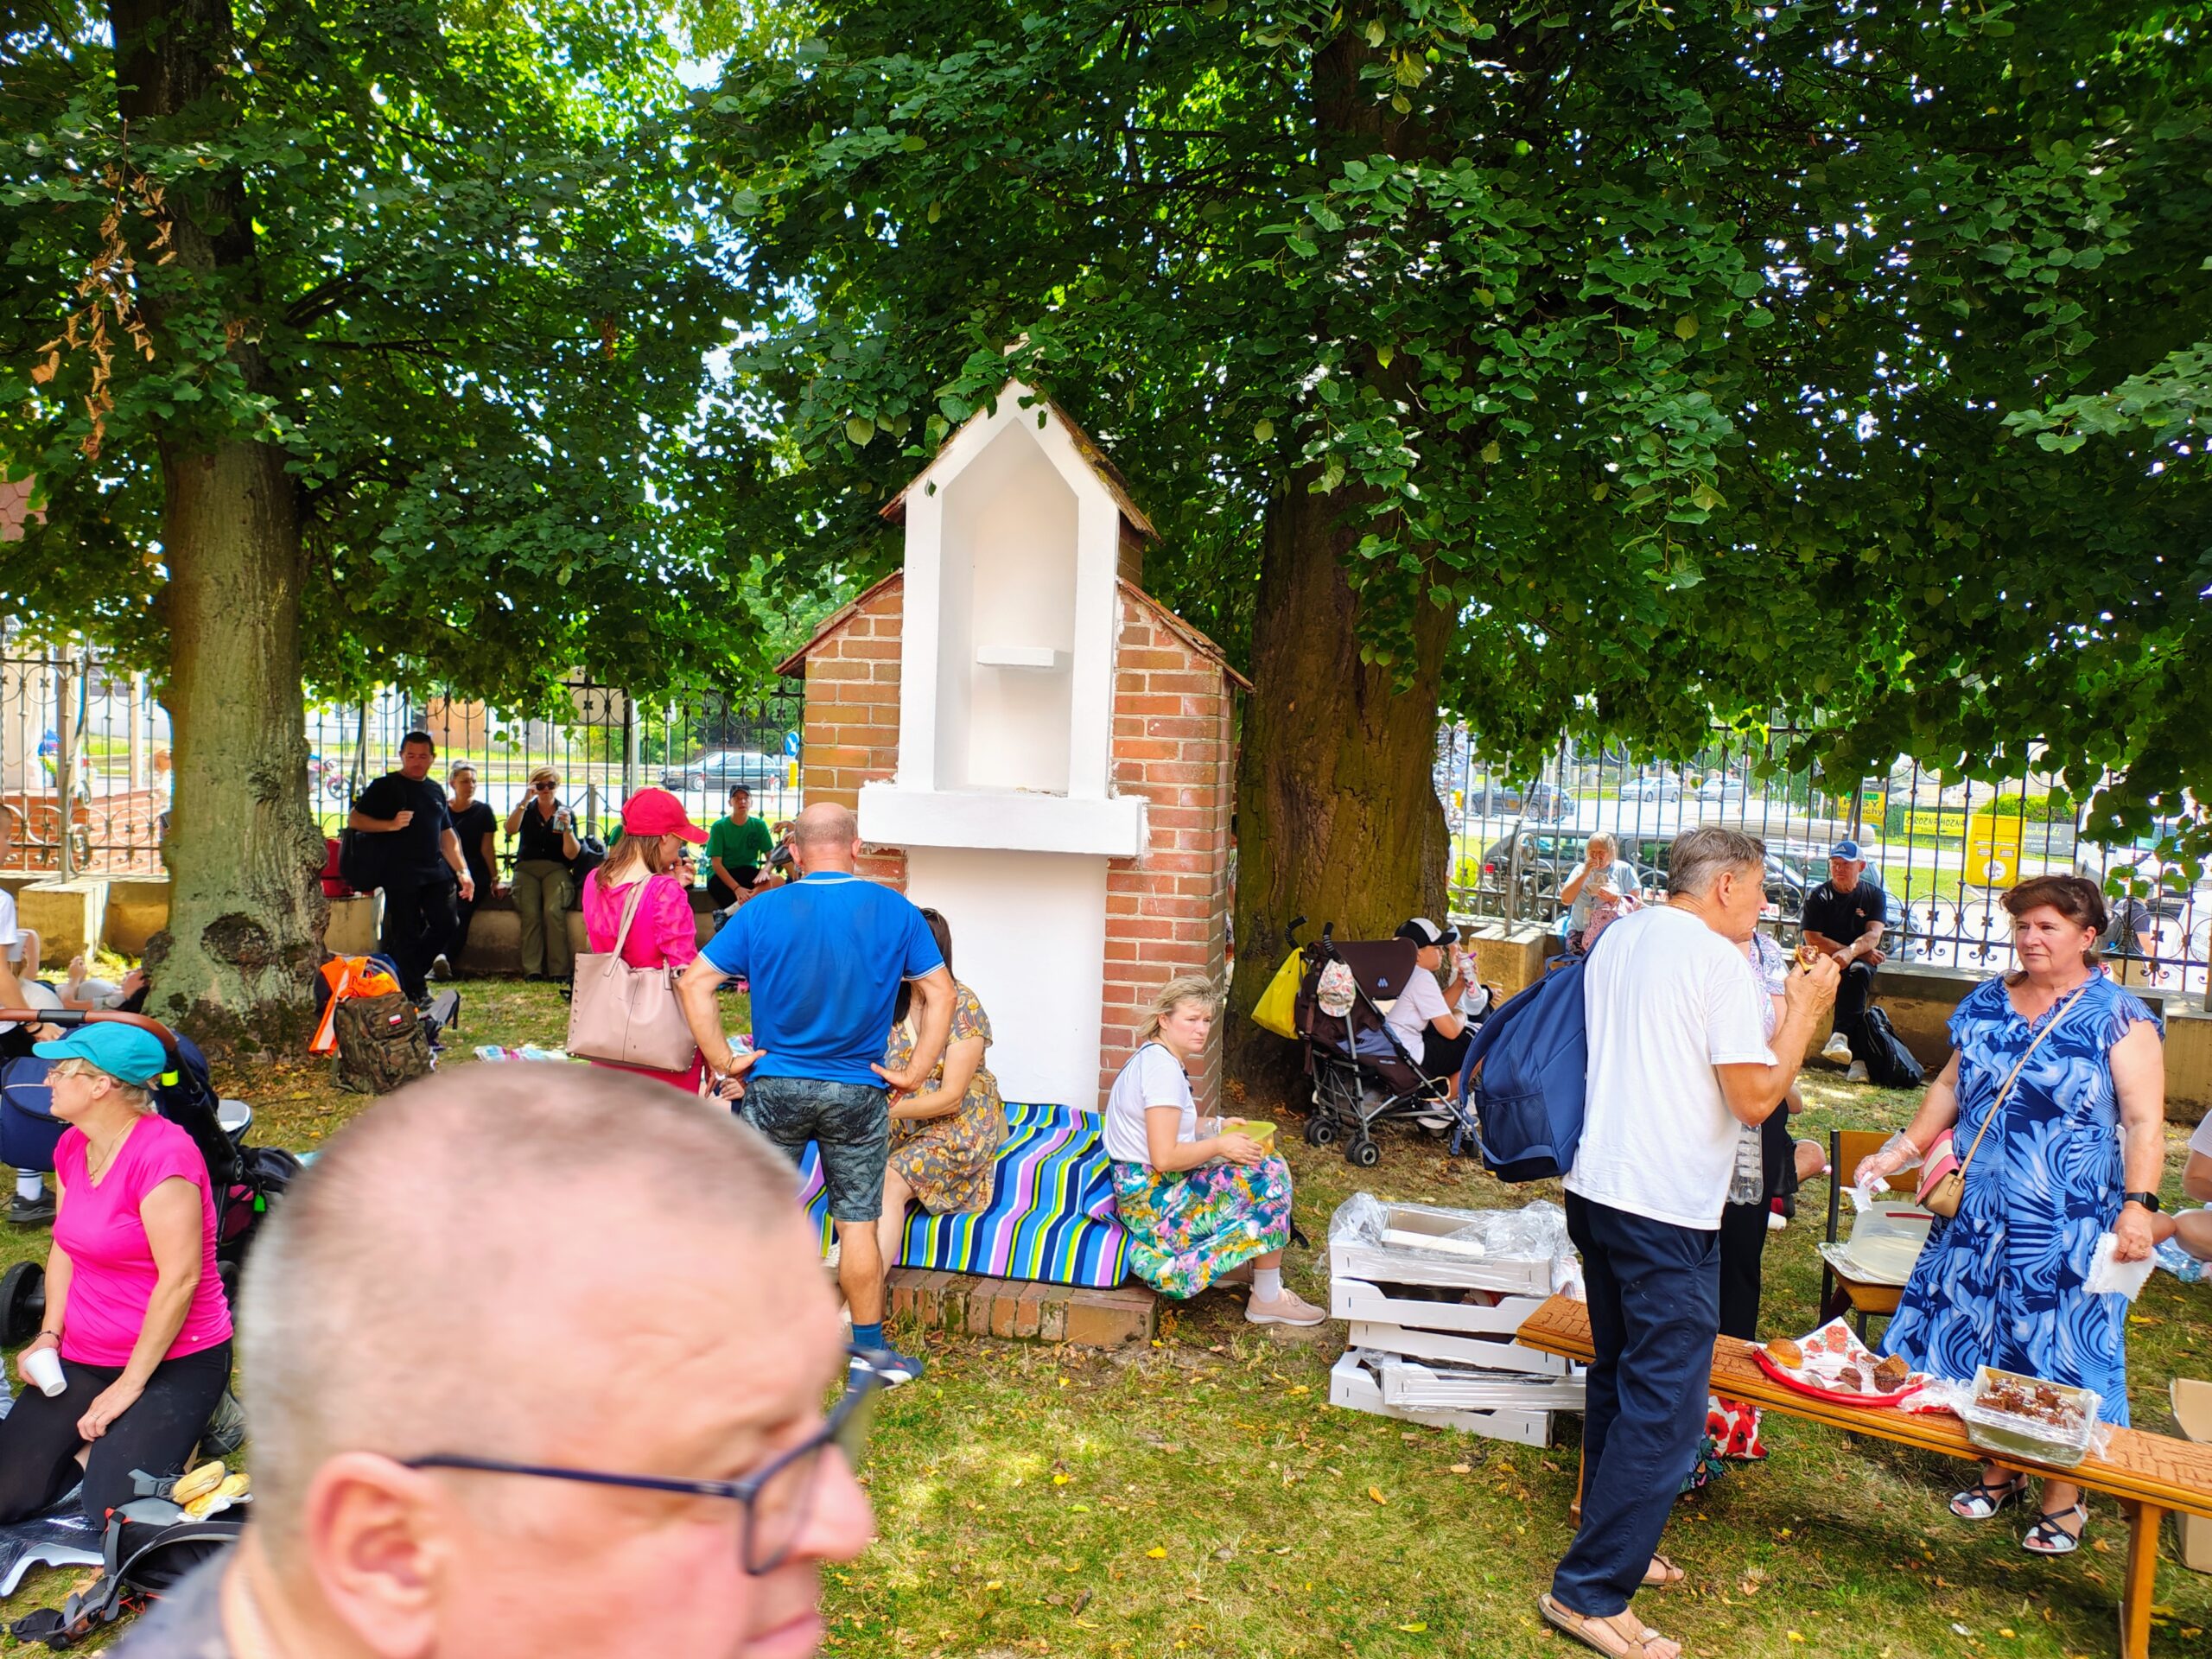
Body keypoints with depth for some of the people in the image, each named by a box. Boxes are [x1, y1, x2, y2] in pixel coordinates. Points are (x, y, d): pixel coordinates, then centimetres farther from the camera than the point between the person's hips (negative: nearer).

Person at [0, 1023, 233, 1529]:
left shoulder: (163, 1155, -24)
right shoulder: (72, 1147, 4)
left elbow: (180, 1278, -24)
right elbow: (65, 1245, 14)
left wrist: (130, 1385, -19)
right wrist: (49, 1336, 0)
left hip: (173, 1359, -8)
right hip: (83, 1356, 8)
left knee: (114, 1511, -15)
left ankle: (172, 1426, 10)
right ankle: (106, 1436, 18)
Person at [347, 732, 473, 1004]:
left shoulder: (436, 791, 18)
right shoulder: (385, 786, 0)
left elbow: (447, 835, 22)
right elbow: (354, 820, -6)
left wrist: (462, 872, 15)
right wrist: (391, 824, -20)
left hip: (436, 872, 6)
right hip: (400, 874, -6)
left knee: (447, 923, 1)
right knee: (406, 935, -1)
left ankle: (414, 971, 21)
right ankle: (414, 992, 8)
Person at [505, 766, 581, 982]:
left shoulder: (566, 813, 10)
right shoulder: (527, 810, 13)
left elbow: (571, 854, 0)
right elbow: (510, 830, -10)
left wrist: (567, 828, -15)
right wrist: (525, 801, -14)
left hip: (556, 869, -1)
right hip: (526, 868, 1)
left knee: (553, 911, -28)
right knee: (530, 913, -26)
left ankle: (559, 971, -27)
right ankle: (532, 971, -28)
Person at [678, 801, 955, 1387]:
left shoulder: (762, 911, -6)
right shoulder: (895, 911, -4)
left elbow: (695, 982, -8)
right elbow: (940, 993, -3)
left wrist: (723, 1062, -4)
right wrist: (913, 1074, 0)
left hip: (776, 1088, 0)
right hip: (858, 1094, 0)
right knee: (858, 1224, 9)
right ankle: (868, 1349, 18)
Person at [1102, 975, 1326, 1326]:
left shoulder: (1152, 1056, 10)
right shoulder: (1163, 1067, -22)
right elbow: (1164, 1158, -27)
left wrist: (1217, 1125, 11)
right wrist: (1219, 1143, -15)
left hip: (1143, 1194, 10)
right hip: (1153, 1201, -10)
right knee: (1270, 1174, -10)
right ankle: (1268, 1299, 0)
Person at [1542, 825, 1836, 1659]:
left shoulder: (1618, 940, 10)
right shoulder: (1719, 960, -15)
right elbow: (1755, 1097, -16)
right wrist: (1804, 1013, -3)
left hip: (1596, 1186, 9)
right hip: (1667, 1209, -9)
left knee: (1620, 1381, 21)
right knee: (1665, 1408, 0)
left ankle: (1614, 1545, 34)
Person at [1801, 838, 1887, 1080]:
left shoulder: (1875, 895, 5)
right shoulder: (1818, 896, 2)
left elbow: (1873, 936, -10)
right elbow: (1813, 940, -8)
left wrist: (1850, 953, -33)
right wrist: (1861, 951, -14)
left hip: (1863, 959, 1)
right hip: (1825, 959, -1)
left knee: (1858, 972, -35)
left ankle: (1840, 1035, -45)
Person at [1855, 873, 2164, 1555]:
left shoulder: (2119, 1017, -6)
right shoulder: (1987, 1003, 9)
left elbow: (2145, 1121, -10)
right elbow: (1951, 1085, 17)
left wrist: (2138, 1205, -22)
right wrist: (1902, 1151, 10)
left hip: (2068, 1226, -5)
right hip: (1979, 1216, 5)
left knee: (2059, 1352, 1)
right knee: (1982, 1342, 11)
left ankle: (2064, 1499, 17)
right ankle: (1999, 1470, 28)